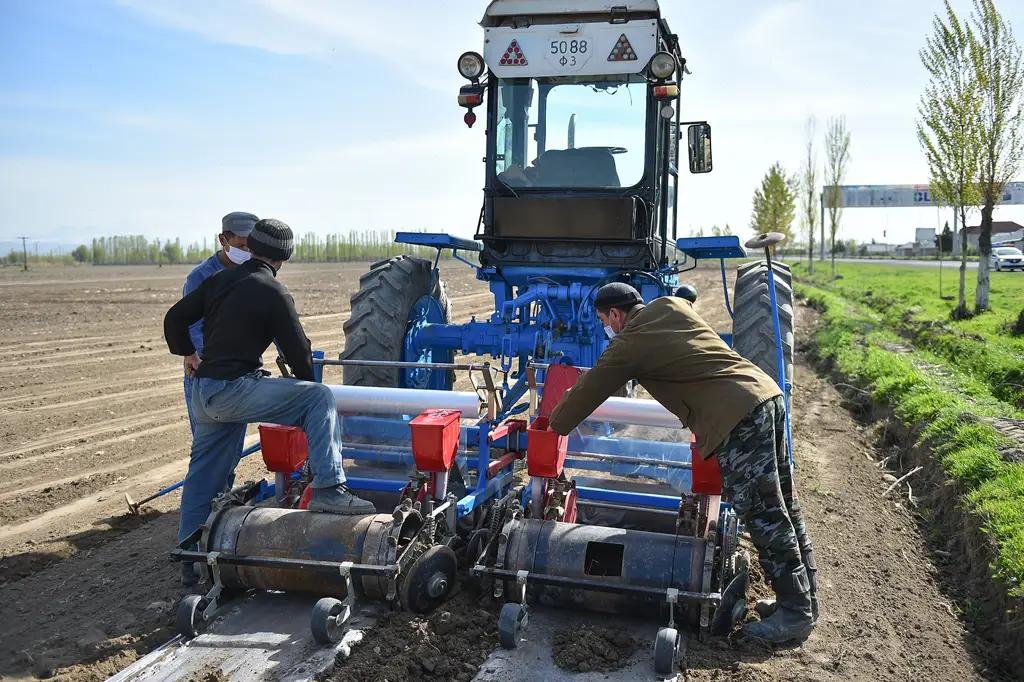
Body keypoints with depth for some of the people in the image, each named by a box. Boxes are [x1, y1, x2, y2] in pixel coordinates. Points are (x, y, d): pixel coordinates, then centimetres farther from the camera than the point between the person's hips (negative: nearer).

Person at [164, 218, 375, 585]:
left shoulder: (218, 280, 12)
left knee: (202, 474, 18)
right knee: (319, 398, -11)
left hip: (204, 392, 8)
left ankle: (191, 562, 30)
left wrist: (191, 355, 33)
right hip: (234, 388, -8)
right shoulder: (273, 292, -8)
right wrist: (306, 385, 16)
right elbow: (298, 350, -3)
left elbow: (174, 318, 17)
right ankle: (328, 489, -21)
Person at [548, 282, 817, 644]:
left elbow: (586, 393, 8)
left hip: (738, 418, -9)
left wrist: (554, 427, 24)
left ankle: (796, 613, 8)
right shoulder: (672, 304, 17)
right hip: (768, 392, 9)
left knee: (765, 517, -1)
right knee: (783, 508, 14)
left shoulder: (628, 345, -2)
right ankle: (803, 597, 25)